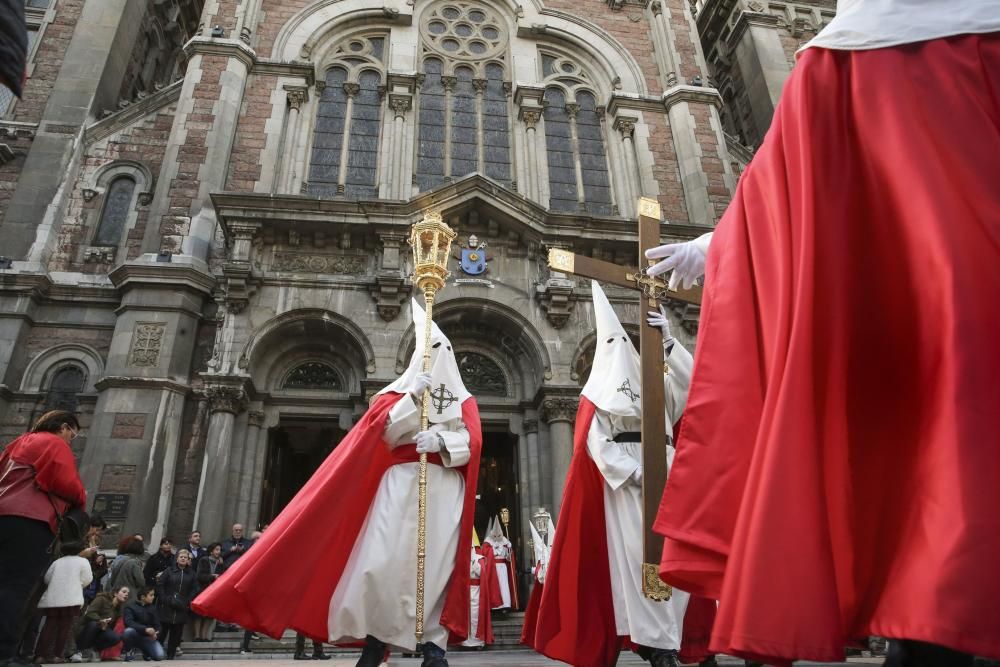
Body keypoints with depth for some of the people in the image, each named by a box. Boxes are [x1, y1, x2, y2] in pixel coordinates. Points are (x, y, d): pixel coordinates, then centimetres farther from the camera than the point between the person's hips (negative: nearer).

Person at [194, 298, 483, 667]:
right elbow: (386, 433, -1)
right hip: (401, 483, -1)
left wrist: (441, 441, -18)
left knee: (436, 563, -7)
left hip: (445, 489, 1)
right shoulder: (400, 390, 14)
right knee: (384, 558, -11)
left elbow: (471, 443, 1)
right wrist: (412, 397, -12)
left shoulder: (463, 400, 16)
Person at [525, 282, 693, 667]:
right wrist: (635, 473, -16)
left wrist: (668, 340, -9)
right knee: (631, 556, -11)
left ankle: (665, 635, 5)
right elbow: (596, 444, -3)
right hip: (621, 482, -3)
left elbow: (690, 381, 1)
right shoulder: (598, 393, 11)